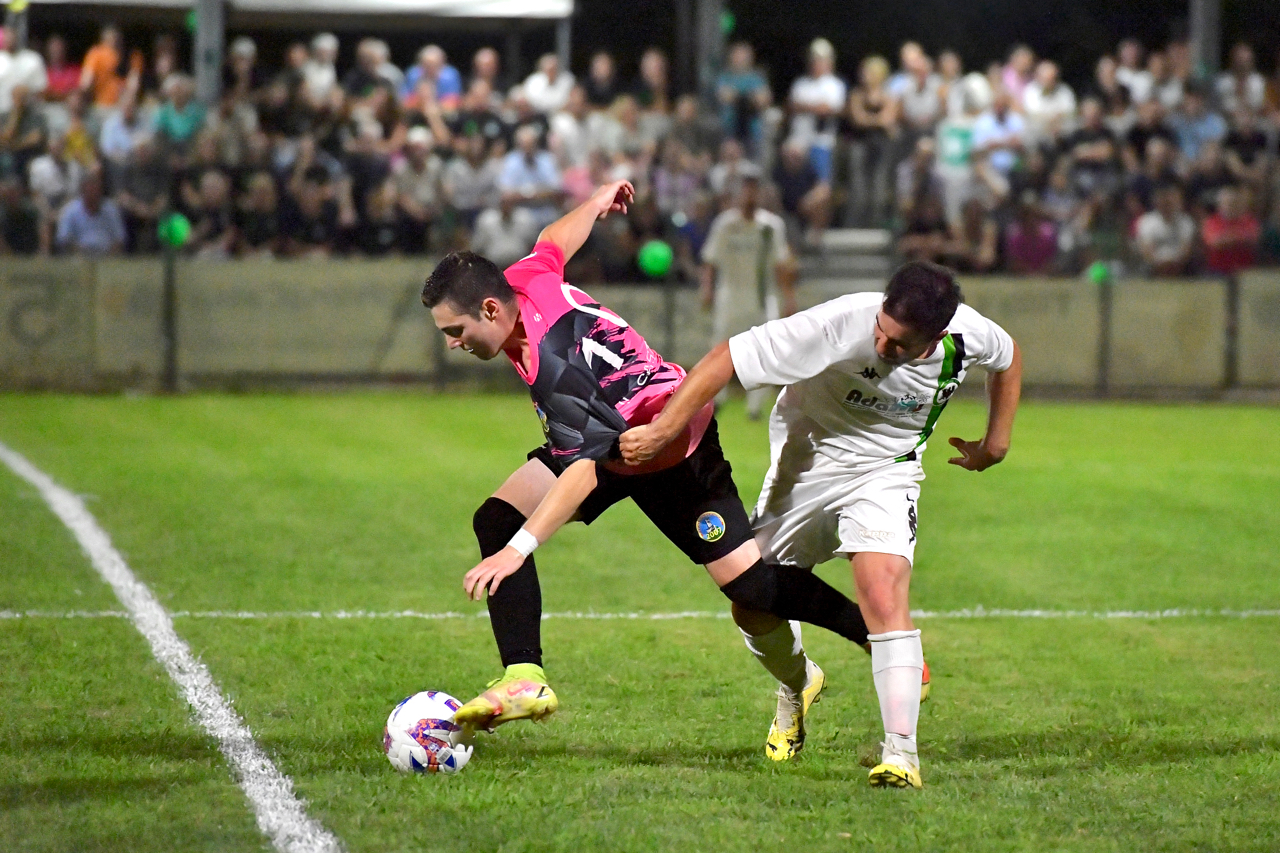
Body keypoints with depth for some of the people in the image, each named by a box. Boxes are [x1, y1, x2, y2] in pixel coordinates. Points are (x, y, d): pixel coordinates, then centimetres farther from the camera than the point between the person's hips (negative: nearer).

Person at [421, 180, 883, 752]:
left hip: (672, 456, -8)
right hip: (601, 432, 9)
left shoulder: (556, 371, -41)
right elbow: (553, 241, 5)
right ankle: (524, 680, -15)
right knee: (496, 520, -12)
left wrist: (518, 550, -55)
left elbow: (586, 468, -47)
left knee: (750, 585, -6)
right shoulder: (522, 281, -17)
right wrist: (596, 204, 28)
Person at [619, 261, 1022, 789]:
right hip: (805, 464, 0)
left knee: (884, 596, -24)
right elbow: (726, 359, -32)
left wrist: (996, 442, 6)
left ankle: (901, 751, -21)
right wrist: (662, 430, -36)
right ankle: (797, 684, 38)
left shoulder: (969, 335, -22)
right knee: (755, 611, 3)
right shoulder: (838, 326, -35)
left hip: (885, 472, 0)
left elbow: (1008, 356, 6)